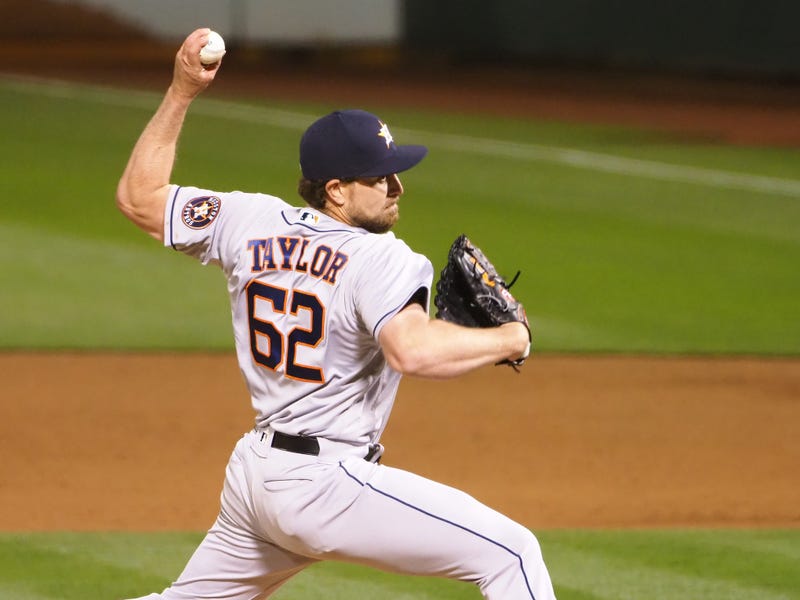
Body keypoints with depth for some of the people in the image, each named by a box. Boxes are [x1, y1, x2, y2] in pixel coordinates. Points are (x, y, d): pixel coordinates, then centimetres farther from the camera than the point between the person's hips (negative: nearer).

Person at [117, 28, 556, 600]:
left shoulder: (249, 222, 4)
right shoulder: (381, 260, -16)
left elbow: (138, 197, 14)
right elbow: (414, 350, -34)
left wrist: (182, 91, 15)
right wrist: (510, 338, -18)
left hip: (253, 468, 8)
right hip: (329, 483, -8)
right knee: (511, 553, -8)